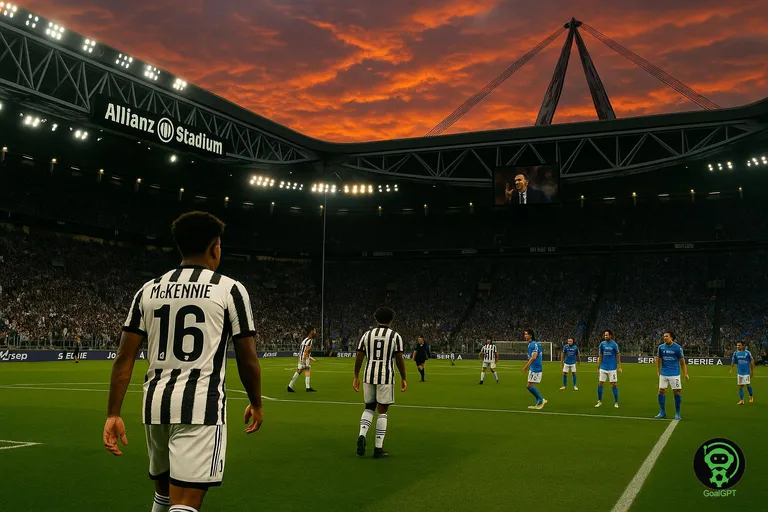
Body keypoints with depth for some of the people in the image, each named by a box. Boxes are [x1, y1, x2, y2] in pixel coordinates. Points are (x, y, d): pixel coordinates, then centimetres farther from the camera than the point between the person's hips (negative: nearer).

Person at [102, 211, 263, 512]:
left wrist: (114, 413, 9)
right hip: (201, 405, -5)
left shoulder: (148, 290, 10)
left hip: (156, 403, 6)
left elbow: (124, 358, 6)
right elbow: (247, 359, 1)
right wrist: (256, 403, 15)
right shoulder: (230, 289, -2)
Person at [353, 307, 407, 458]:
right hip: (386, 377, -3)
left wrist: (356, 377, 11)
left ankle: (362, 435, -5)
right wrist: (403, 379, 6)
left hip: (369, 375, 3)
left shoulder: (367, 334, 7)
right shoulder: (395, 336, -1)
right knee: (382, 411, 5)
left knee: (369, 407, 19)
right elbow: (400, 360, -4)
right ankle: (378, 448, 6)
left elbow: (359, 358, 5)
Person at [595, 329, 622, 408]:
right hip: (603, 368, 4)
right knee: (600, 384, 3)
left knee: (614, 385, 0)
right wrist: (598, 366, 10)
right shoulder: (602, 344, 3)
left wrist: (619, 367, -9)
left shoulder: (614, 344, -7)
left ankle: (616, 403, 10)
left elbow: (618, 356, -4)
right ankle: (599, 401, 14)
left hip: (612, 368, -4)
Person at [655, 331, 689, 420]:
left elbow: (682, 362, -1)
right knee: (661, 391, 0)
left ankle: (677, 413, 12)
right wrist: (658, 371, 9)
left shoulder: (678, 348, -5)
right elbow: (658, 360, 13)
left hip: (675, 374, -3)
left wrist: (685, 374, -6)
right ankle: (662, 412, 12)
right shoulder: (661, 347, 3)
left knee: (677, 392, -1)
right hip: (663, 374, 3)